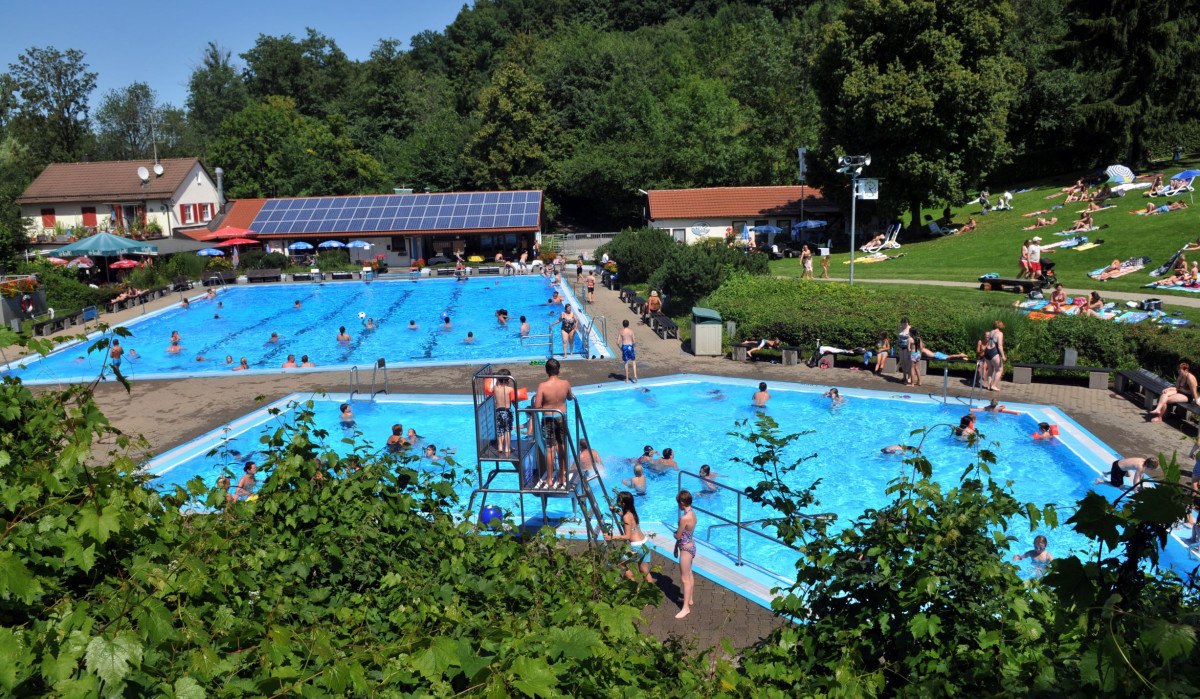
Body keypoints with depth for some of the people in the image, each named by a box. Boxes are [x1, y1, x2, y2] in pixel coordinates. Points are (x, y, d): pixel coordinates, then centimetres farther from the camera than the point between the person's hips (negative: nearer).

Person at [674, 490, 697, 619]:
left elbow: (678, 536, -20)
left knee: (685, 578, 0)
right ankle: (689, 599, 39)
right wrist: (676, 547, 15)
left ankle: (686, 607, 7)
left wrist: (674, 533, 3)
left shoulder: (684, 518, -29)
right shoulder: (692, 514, 0)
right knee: (689, 574, 23)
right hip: (691, 546, 9)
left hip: (686, 549, -9)